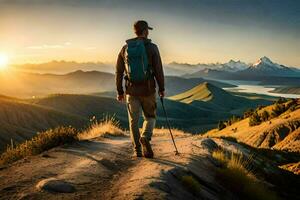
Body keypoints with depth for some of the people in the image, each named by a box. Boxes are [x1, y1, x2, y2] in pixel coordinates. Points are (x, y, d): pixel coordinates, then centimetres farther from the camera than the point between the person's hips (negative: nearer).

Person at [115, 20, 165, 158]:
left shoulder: (125, 48, 4)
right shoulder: (152, 47, -6)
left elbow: (118, 72, 5)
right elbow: (158, 70, -8)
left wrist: (119, 91, 12)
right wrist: (161, 89, 4)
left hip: (131, 90, 2)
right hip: (148, 90, -2)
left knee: (134, 120, 12)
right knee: (150, 117, 14)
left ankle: (137, 150, 12)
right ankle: (145, 138, -13)